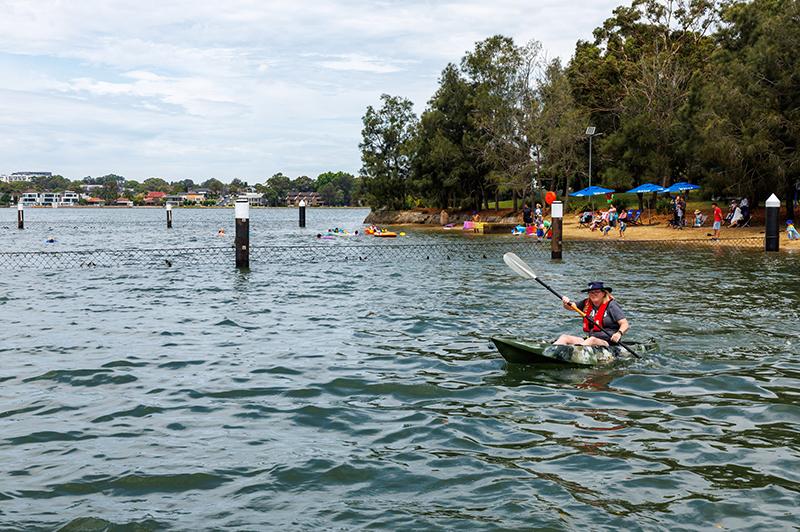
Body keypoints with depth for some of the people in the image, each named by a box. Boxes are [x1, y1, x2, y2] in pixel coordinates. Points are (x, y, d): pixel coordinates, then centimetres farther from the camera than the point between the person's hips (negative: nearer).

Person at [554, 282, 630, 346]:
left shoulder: (611, 305, -3)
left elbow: (625, 324, -8)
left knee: (592, 340, -38)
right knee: (564, 337, -10)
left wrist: (619, 333, -30)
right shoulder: (587, 303, 14)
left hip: (609, 342, -7)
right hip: (588, 339, 7)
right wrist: (566, 303, -11)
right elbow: (570, 307, 14)